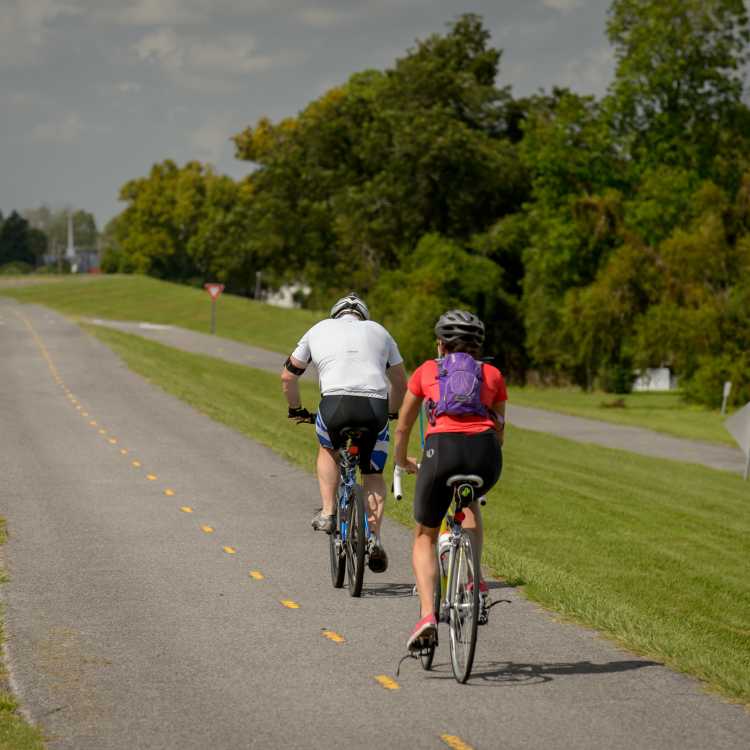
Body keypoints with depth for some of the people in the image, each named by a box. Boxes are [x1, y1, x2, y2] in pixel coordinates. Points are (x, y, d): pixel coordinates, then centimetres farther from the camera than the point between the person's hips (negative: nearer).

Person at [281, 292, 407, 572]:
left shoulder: (319, 329, 25)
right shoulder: (378, 331, 27)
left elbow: (288, 375, 28)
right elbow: (401, 383, 31)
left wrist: (296, 410, 43)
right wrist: (390, 412, 48)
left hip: (336, 402, -1)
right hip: (375, 406, 1)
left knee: (328, 450, 31)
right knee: (373, 475, 18)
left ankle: (328, 514, 19)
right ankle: (374, 537, 4)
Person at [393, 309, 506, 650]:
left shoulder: (427, 370, 24)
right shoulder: (492, 374, 26)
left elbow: (403, 426, 33)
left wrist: (402, 460, 52)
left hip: (442, 449, -2)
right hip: (486, 453, 2)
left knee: (425, 536, 19)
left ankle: (427, 614, -3)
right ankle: (475, 582, 21)